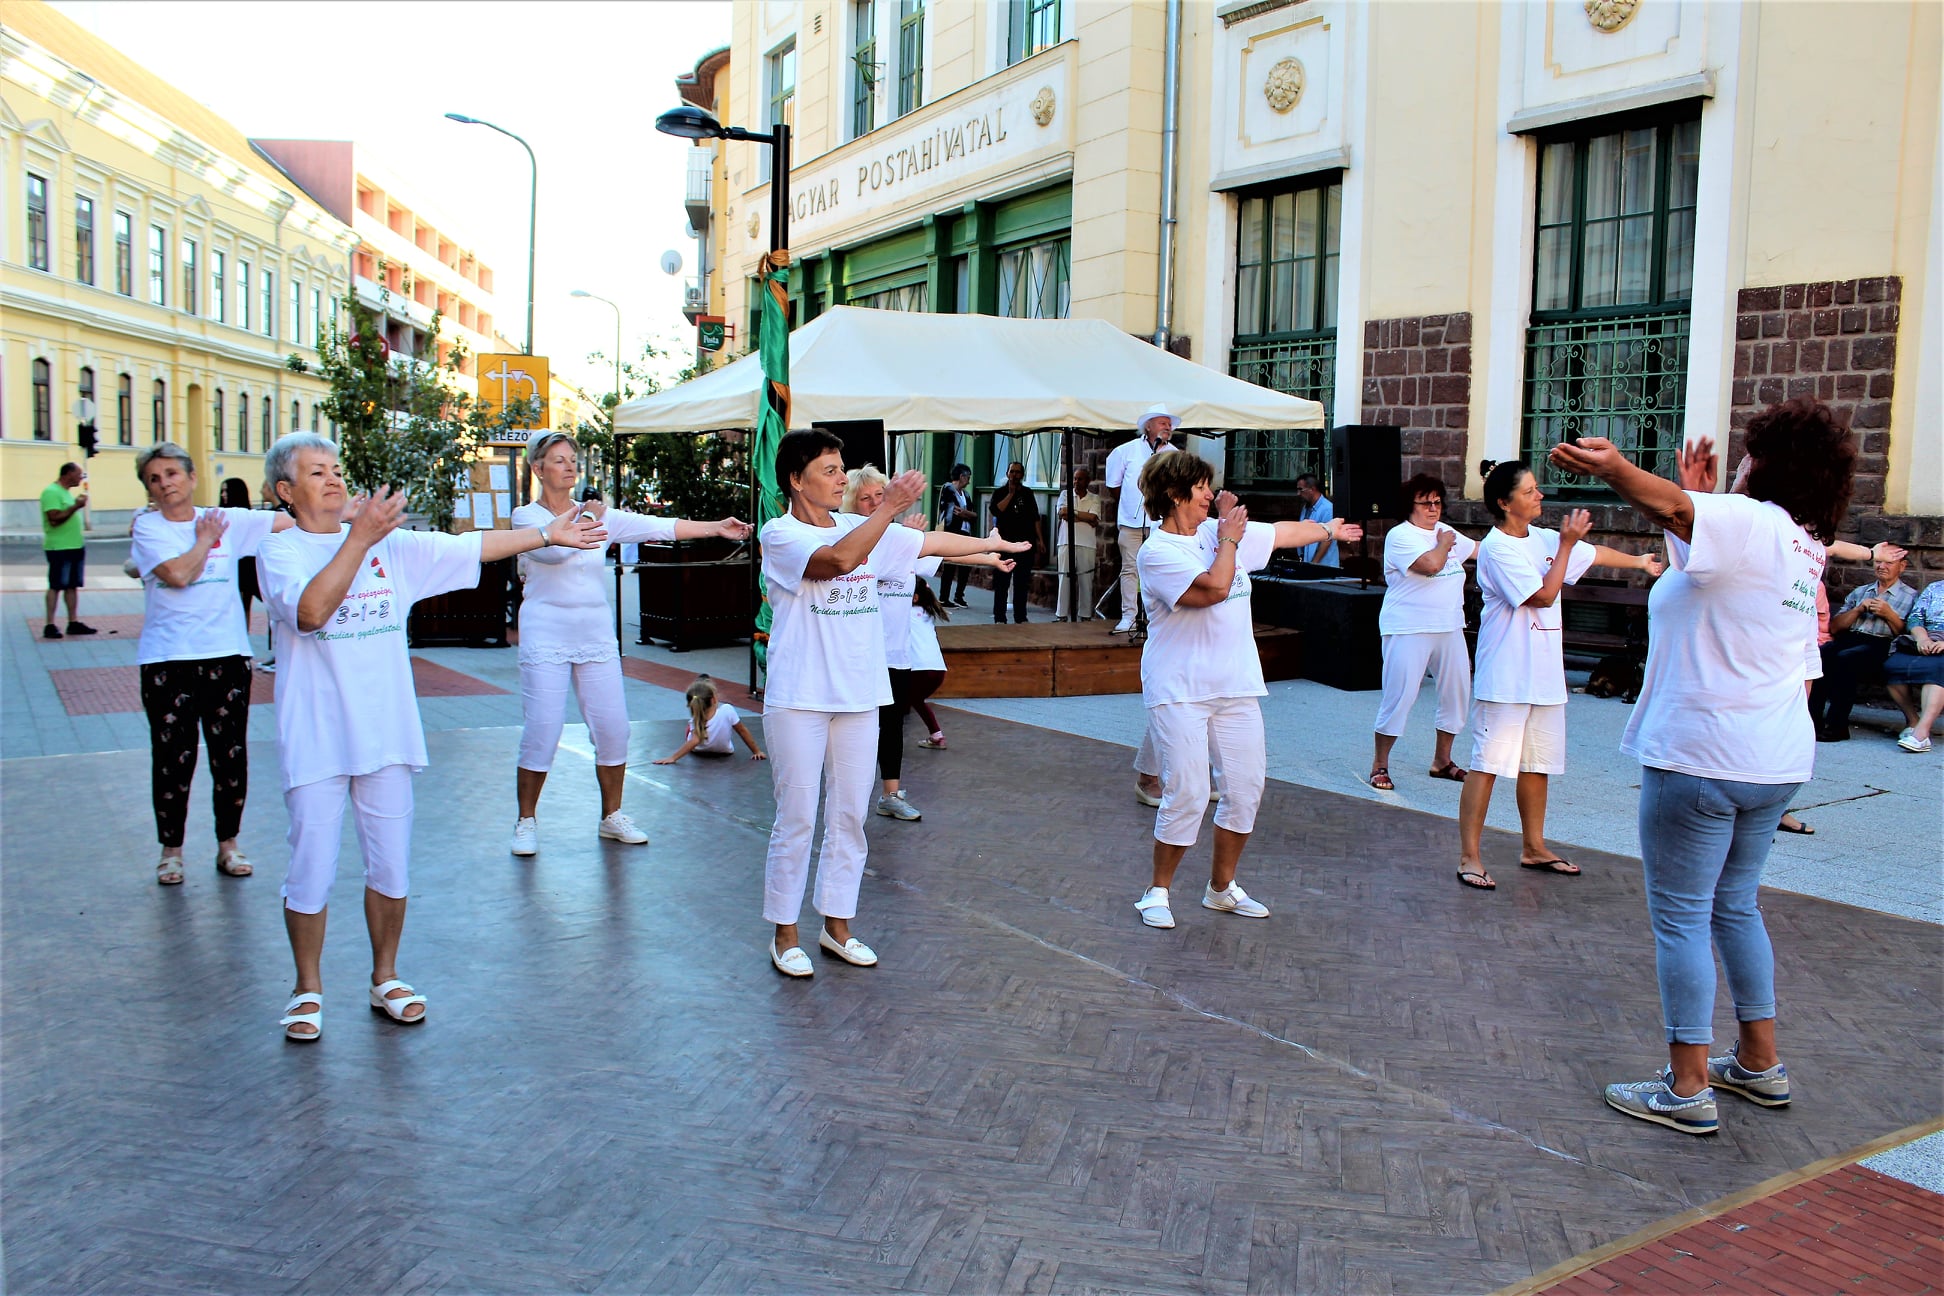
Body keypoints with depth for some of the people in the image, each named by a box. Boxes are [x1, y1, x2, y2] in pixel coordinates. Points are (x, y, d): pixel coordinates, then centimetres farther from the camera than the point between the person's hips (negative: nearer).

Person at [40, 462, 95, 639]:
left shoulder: (67, 492, 17)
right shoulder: (52, 492, -12)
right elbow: (55, 519, -22)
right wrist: (76, 506, -20)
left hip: (75, 546, 9)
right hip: (59, 548, -9)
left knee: (73, 585, 9)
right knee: (56, 586, -5)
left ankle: (73, 622, 13)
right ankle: (50, 625, -1)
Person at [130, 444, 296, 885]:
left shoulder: (228, 520, 7)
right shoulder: (148, 528, 1)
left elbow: (293, 522, 0)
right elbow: (177, 574, -15)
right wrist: (204, 539, -2)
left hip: (226, 654, 2)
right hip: (168, 658, -2)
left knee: (231, 756, 6)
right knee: (173, 758, 3)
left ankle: (228, 845, 21)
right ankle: (171, 850, 18)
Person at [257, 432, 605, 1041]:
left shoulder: (392, 545, 8)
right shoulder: (280, 552, -5)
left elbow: (473, 547, 10)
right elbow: (310, 611, -24)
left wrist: (548, 534, 7)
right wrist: (358, 538, -28)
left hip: (385, 735, 4)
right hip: (315, 740, -4)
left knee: (391, 866, 11)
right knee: (311, 873, 2)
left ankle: (385, 977, 29)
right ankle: (308, 990, 22)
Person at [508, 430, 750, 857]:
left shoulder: (599, 514, 9)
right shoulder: (526, 516, -1)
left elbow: (658, 527, 0)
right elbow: (551, 549, -21)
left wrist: (716, 527, -8)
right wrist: (582, 519, -33)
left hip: (596, 637, 4)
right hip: (545, 637, -4)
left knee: (613, 730, 3)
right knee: (541, 734, -4)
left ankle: (612, 817, 19)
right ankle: (526, 820, 13)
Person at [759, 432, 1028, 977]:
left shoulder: (862, 527, 11)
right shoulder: (780, 534, -9)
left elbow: (929, 542, 21)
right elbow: (838, 559, -26)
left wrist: (991, 544, 29)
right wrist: (890, 507, -29)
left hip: (858, 696, 6)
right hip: (799, 700, -6)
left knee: (850, 815, 10)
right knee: (796, 818, -1)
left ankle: (837, 925, 23)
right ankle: (784, 934, 13)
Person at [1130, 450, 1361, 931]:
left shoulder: (1221, 531, 11)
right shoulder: (1157, 553, -11)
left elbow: (1283, 532, 27)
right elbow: (1214, 587, -23)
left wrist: (1329, 529, 42)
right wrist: (1229, 539, -7)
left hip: (1235, 686, 7)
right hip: (1179, 691, -7)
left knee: (1247, 785, 8)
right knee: (1187, 793, -10)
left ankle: (1222, 887, 25)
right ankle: (1157, 891, 9)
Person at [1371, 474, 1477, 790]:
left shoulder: (1445, 532, 15)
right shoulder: (1400, 536, -11)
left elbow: (1480, 549, 29)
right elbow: (1431, 564, -24)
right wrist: (1444, 543, -7)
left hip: (1449, 628, 8)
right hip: (1409, 630, -8)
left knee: (1457, 693, 11)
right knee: (1399, 697, -8)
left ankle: (1442, 759, 25)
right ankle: (1379, 764, 3)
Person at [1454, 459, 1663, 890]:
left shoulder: (1542, 540, 11)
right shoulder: (1497, 548, -14)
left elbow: (1594, 553, 28)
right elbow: (1544, 595, -16)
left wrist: (1639, 560, 41)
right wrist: (1567, 543, -14)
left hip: (1544, 675, 9)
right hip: (1505, 677, -8)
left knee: (1538, 764, 15)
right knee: (1488, 763, -8)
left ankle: (1534, 847, 28)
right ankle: (1469, 857, -5)